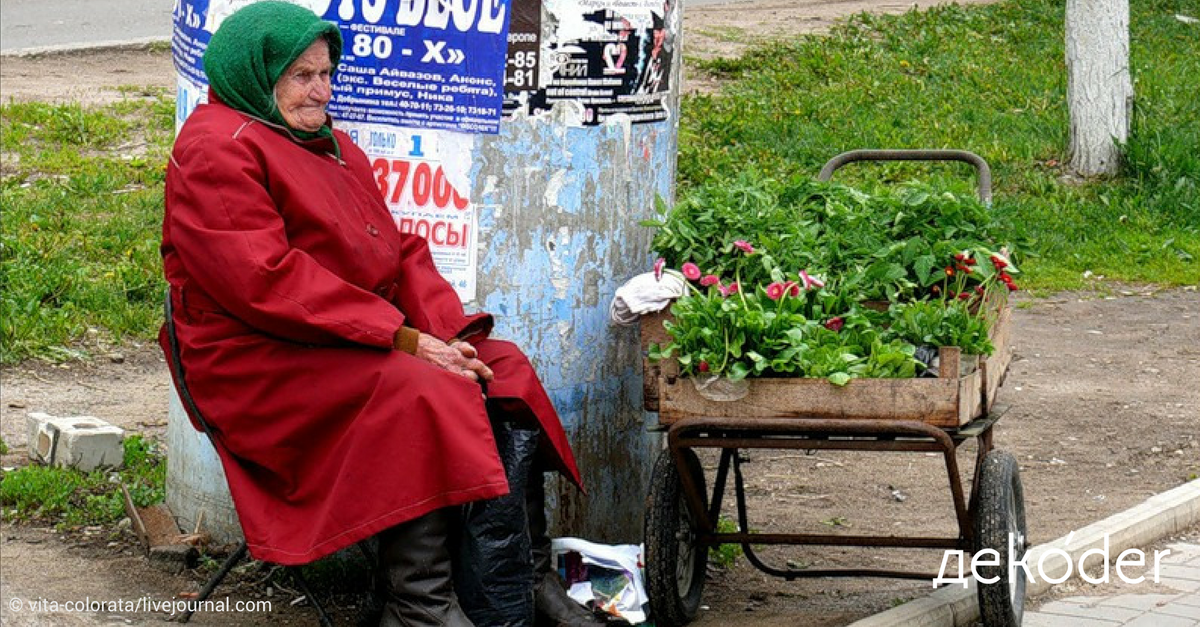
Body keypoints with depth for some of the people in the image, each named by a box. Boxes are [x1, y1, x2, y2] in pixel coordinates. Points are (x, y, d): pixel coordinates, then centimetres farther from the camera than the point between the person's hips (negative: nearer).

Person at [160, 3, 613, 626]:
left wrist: (445, 333, -4)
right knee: (427, 395, -30)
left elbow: (397, 250, 18)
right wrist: (403, 340, -22)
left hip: (366, 337, 9)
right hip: (262, 363, -9)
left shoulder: (330, 146, 22)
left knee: (503, 372, -10)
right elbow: (269, 282, -20)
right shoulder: (217, 152, -9)